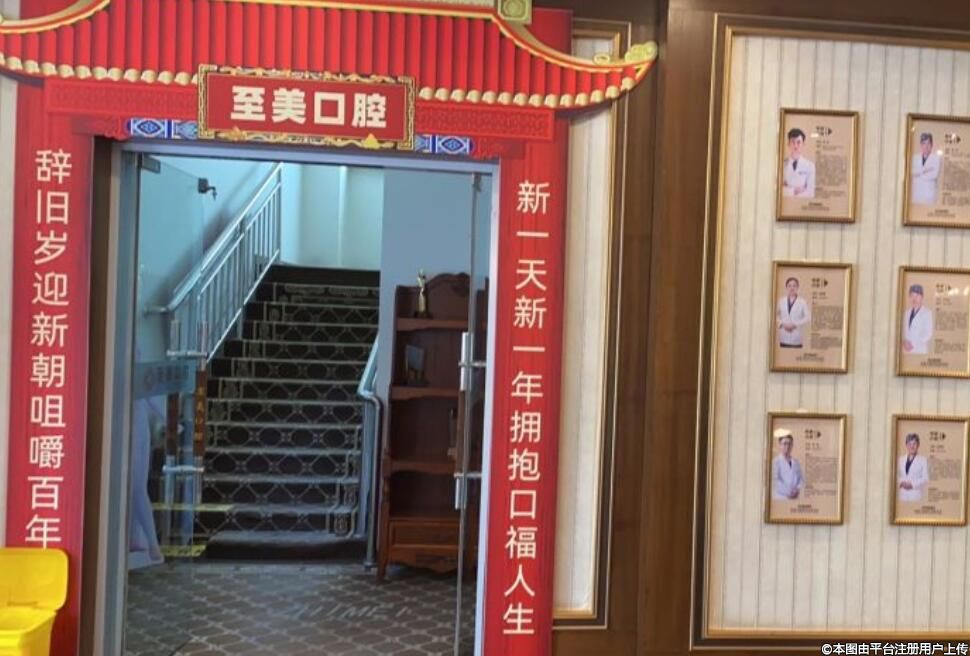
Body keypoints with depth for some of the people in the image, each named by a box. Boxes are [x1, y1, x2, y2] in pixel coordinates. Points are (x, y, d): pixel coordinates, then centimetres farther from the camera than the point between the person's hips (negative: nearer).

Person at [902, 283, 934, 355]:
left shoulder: (927, 312, -1)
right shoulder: (907, 313, 15)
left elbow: (929, 334, -5)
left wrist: (913, 344, -10)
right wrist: (904, 341, -3)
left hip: (920, 350, -4)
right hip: (907, 350, 4)